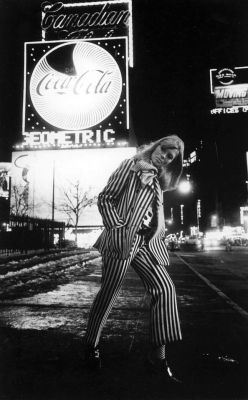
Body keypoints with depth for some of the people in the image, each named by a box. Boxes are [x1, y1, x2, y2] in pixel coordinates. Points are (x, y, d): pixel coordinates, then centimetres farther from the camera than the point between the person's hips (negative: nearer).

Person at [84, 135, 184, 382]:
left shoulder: (158, 181, 19)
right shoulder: (131, 166, -1)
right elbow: (105, 198, -7)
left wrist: (159, 232, 9)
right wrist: (118, 229, -16)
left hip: (146, 242, 7)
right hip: (122, 240, -7)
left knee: (165, 288, -3)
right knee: (108, 292, 0)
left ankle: (158, 355, 4)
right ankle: (91, 345, 21)